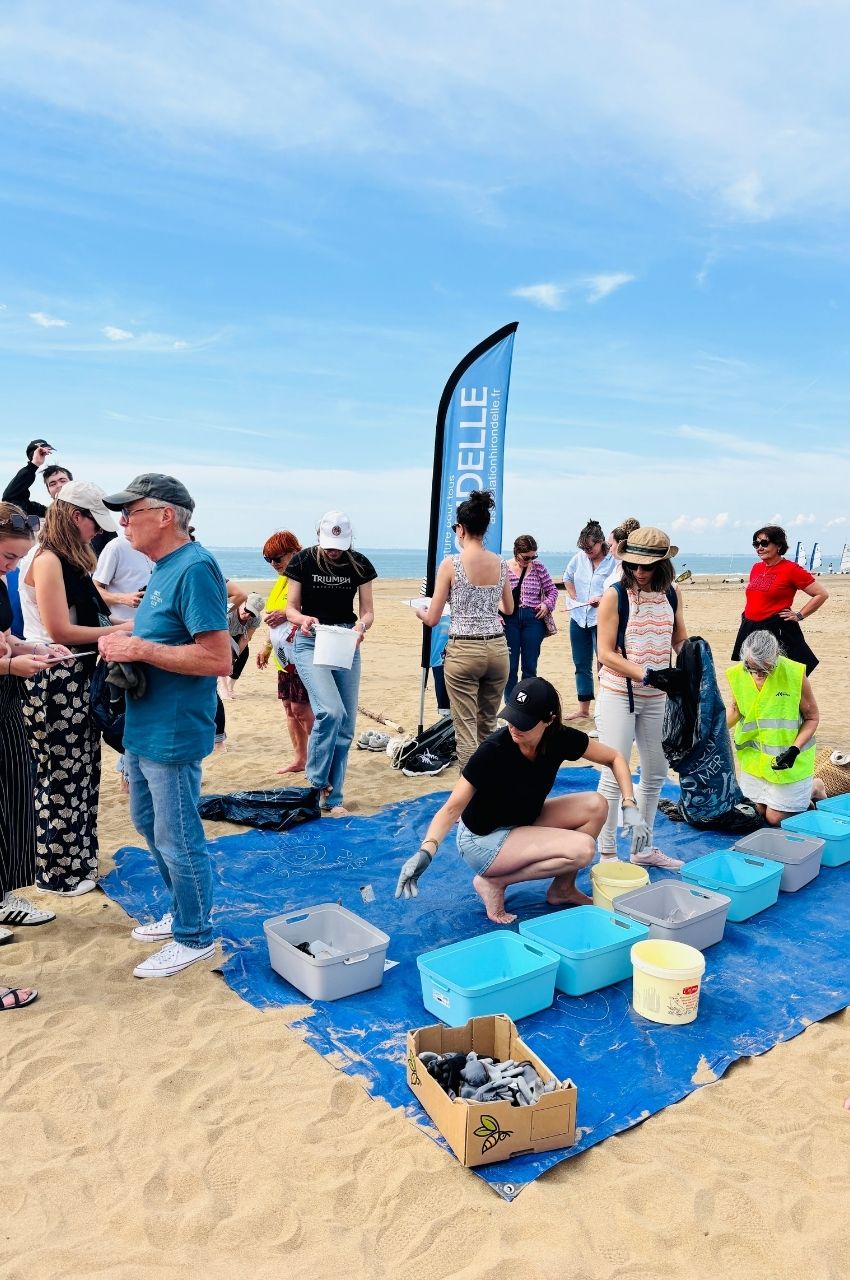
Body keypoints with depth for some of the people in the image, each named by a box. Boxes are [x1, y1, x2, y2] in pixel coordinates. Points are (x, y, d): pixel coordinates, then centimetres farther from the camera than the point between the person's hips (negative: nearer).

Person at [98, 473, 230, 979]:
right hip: (144, 728, 10)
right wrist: (125, 642, 4)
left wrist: (141, 649, -22)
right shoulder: (164, 567, 10)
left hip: (173, 733, -10)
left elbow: (218, 659, -26)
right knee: (149, 823, 23)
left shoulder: (195, 568, -20)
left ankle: (195, 937, 23)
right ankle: (183, 911, 40)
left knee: (177, 839, 4)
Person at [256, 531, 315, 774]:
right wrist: (267, 647, 27)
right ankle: (300, 759, 21)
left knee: (301, 707, -9)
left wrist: (287, 613, -27)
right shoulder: (282, 580, 16)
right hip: (284, 655, 10)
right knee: (289, 707, 12)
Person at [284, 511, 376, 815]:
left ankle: (332, 797, 16)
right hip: (311, 642, -3)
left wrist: (362, 625, -21)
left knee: (345, 726, 3)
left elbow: (368, 611, 2)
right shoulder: (303, 561, -5)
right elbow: (291, 607, -2)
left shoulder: (360, 565, 0)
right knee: (330, 711, -23)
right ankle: (316, 782, -2)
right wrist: (303, 619, -24)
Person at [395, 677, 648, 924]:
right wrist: (425, 851, -42)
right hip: (483, 840, -6)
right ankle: (494, 883, -8)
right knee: (582, 848, -23)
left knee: (595, 806, -9)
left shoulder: (561, 739, -14)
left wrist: (629, 806, -11)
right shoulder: (494, 750, -29)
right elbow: (452, 809, -28)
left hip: (523, 822, 6)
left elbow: (614, 758, 1)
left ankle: (562, 889, 7)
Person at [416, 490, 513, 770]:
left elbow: (432, 619, -6)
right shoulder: (500, 563, 4)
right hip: (497, 649, 5)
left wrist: (420, 610, 17)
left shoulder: (451, 563, -9)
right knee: (488, 727, 18)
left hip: (464, 650, -5)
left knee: (466, 732, 3)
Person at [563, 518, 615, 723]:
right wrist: (574, 598, 7)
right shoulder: (579, 558, 3)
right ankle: (583, 708, 25)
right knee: (581, 666, 13)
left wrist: (603, 599, -27)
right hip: (579, 618, 6)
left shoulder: (613, 562, -13)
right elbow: (567, 578, 19)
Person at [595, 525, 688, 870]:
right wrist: (646, 674, -23)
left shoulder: (671, 595, 3)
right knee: (614, 775, -2)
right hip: (618, 696, -5)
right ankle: (607, 854, 10)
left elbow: (680, 640, 15)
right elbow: (605, 653, -15)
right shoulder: (615, 595, -12)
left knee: (655, 774, 14)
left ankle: (642, 848, 30)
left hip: (656, 698, 6)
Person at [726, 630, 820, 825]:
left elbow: (812, 717, -9)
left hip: (786, 758, -4)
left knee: (775, 818, 0)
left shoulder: (794, 674, -20)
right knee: (758, 811, 8)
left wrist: (794, 750, -21)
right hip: (753, 756, 4)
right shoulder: (738, 674, -11)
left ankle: (815, 788, 26)